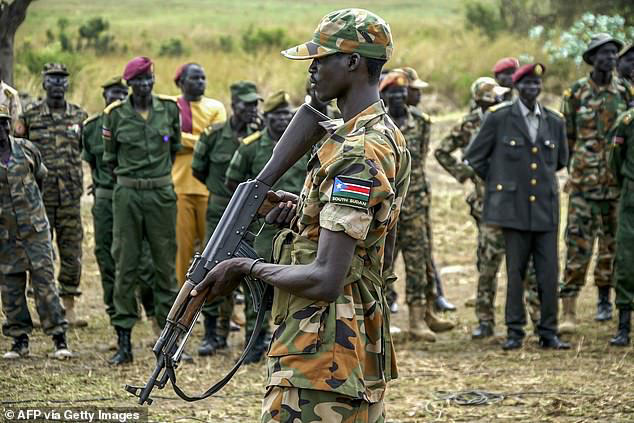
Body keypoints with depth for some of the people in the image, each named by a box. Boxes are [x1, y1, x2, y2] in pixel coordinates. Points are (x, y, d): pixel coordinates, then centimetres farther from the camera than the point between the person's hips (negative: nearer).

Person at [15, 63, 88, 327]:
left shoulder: (79, 116, 8)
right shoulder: (30, 117, 2)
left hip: (70, 196, 2)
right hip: (40, 196, -2)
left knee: (72, 253, 3)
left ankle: (69, 307, 10)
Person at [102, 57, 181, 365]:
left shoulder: (169, 109, 2)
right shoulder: (116, 114, -1)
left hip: (162, 193, 1)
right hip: (127, 195, -1)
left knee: (166, 264, 4)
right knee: (125, 265, 0)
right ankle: (124, 342, 4)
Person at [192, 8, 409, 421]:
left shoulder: (357, 157, -20)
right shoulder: (389, 137, 12)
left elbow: (325, 280, -24)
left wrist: (246, 268, -11)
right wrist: (303, 208, 9)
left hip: (321, 358, -10)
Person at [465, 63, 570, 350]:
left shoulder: (555, 121, 9)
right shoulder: (498, 118, -1)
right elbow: (474, 157, 7)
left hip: (546, 207, 3)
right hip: (514, 207, -3)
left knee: (549, 272, 0)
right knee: (516, 272, 1)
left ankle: (548, 332, 8)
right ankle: (515, 332, 9)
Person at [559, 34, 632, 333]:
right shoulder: (576, 93, 0)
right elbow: (566, 137, 8)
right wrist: (573, 169, 9)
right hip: (584, 182, -2)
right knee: (578, 245, -8)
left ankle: (604, 299, 25)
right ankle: (569, 311, -10)